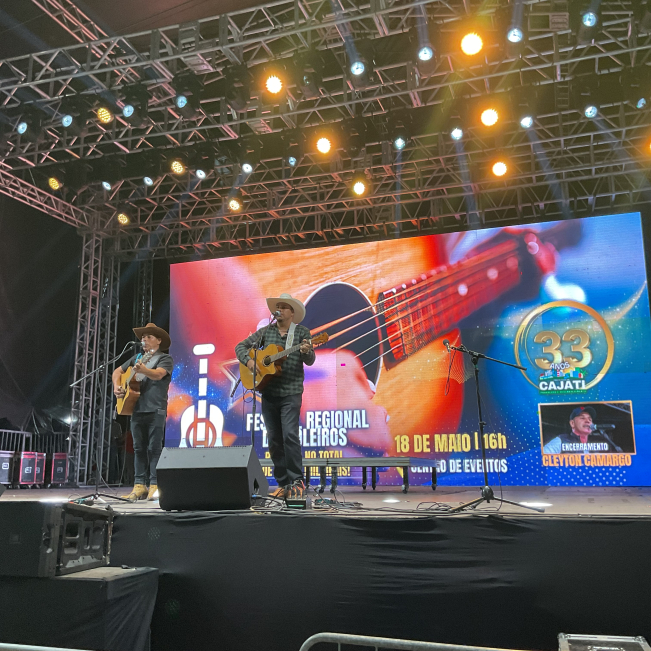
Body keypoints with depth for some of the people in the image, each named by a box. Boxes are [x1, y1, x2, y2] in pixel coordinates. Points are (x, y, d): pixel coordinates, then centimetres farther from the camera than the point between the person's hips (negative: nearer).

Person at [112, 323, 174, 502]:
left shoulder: (165, 358, 1)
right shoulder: (137, 358, 21)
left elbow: (158, 374, -19)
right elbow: (118, 371, 28)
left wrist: (143, 370, -39)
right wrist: (116, 386, 8)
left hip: (155, 410, -6)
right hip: (136, 409, 6)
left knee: (154, 448, -6)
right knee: (139, 448, 7)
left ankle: (154, 485, -3)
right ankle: (140, 485, 11)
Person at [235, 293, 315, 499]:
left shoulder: (302, 332, 2)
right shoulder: (265, 332, 10)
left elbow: (310, 361, -4)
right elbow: (240, 346, 12)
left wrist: (307, 352, -26)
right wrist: (248, 360, -7)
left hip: (291, 392, -4)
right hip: (269, 392, 4)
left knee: (290, 434, -16)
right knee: (274, 439, 7)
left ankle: (297, 480, -3)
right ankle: (283, 483, 17)